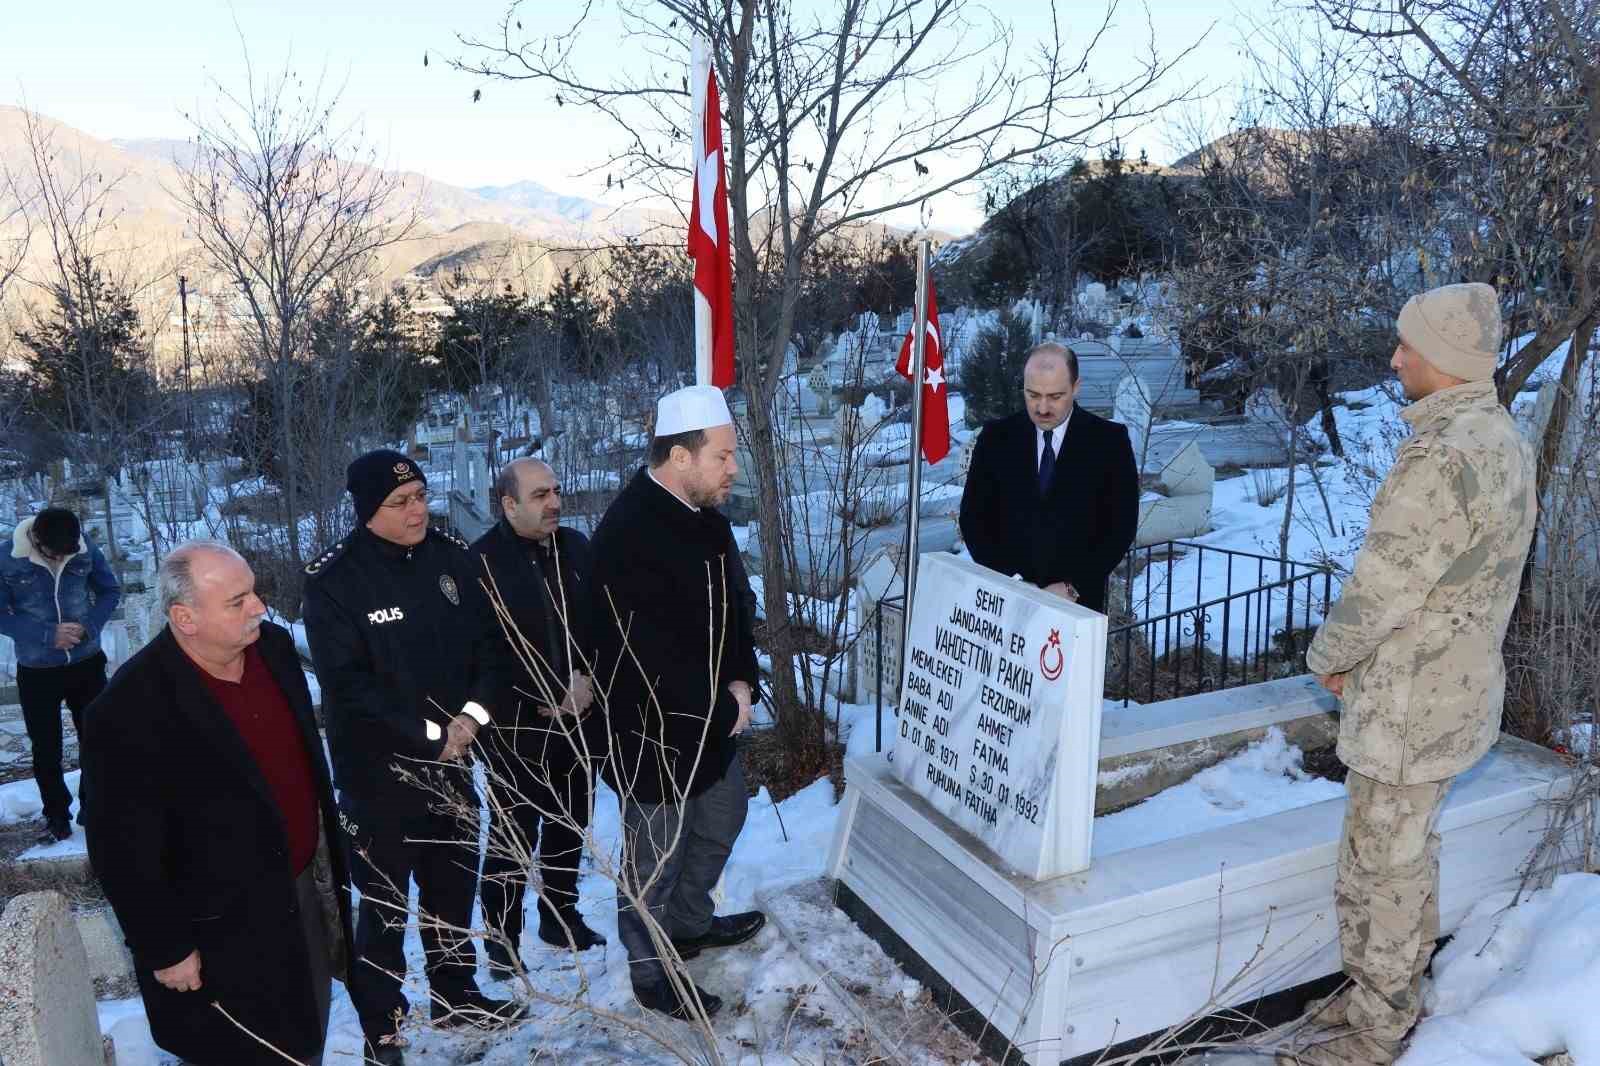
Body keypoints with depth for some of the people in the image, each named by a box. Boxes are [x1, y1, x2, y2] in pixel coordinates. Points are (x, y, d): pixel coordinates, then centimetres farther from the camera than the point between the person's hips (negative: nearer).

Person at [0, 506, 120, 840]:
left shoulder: (85, 550, -11)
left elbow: (110, 591, 1)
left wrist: (90, 626, -16)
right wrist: (48, 635, -23)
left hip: (87, 664, 1)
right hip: (36, 672, -1)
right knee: (47, 749, 11)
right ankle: (57, 815, 28)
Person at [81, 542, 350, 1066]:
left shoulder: (274, 646, -5)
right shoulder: (130, 709, -25)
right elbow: (125, 851, -18)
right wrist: (166, 950, -12)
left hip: (306, 892, 6)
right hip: (221, 939, -6)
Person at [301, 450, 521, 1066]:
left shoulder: (451, 556, -1)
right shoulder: (334, 580, -15)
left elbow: (489, 641, 5)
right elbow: (348, 684, -18)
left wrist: (473, 713, -11)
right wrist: (430, 734, -17)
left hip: (451, 757, 5)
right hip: (379, 770, -5)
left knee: (455, 882, 19)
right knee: (385, 903, 8)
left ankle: (454, 995, 40)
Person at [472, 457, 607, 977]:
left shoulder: (576, 547, 4)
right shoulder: (483, 560, -14)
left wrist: (587, 682, -9)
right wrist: (552, 696, -15)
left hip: (580, 720, 6)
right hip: (518, 728, -6)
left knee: (570, 827, 19)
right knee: (513, 838, 4)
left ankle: (561, 917, 37)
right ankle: (502, 943, 22)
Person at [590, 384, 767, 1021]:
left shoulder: (705, 514, 1)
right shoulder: (627, 536, -28)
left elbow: (733, 605, 9)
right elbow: (653, 658, -28)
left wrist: (741, 682, -5)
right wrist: (725, 711, -17)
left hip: (716, 722, 9)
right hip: (654, 736, -9)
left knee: (720, 826, 27)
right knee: (655, 860, 11)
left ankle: (691, 923, 51)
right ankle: (651, 975, 33)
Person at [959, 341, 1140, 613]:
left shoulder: (1110, 440, -3)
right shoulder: (996, 437, 1)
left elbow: (1121, 526, -4)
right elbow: (973, 517, 1)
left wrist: (1072, 587, -13)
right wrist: (1011, 581, -11)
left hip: (1078, 599, -1)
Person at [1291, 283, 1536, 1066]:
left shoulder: (1443, 456, -26)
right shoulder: (1503, 440, 7)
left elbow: (1380, 590, -24)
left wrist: (1325, 655, -5)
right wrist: (1360, 656, 10)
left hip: (1412, 705, -10)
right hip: (1457, 684, 10)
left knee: (1382, 864, 6)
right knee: (1410, 849, 22)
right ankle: (1394, 992, 40)